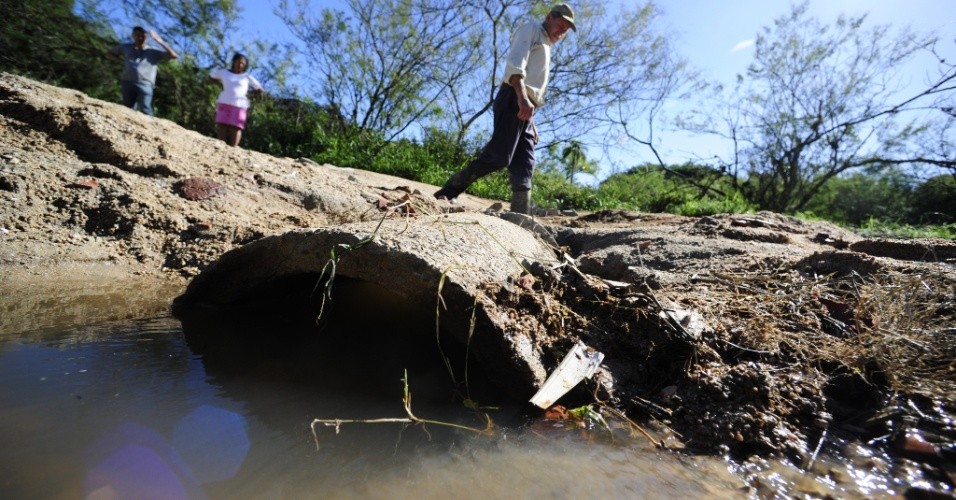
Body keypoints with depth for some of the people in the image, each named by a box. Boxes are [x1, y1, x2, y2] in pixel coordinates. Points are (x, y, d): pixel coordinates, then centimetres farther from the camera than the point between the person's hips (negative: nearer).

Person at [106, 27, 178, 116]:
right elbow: (109, 54, 34)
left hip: (145, 85, -3)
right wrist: (122, 60, 16)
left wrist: (159, 41, 2)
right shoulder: (125, 47, 23)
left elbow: (174, 55, 5)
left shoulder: (153, 52, 16)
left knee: (145, 110, -16)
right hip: (127, 83, 3)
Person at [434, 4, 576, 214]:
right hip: (514, 100, -9)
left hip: (525, 110, 9)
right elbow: (515, 63, -10)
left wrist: (532, 124, 23)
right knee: (498, 156, -22)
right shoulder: (531, 28, 10)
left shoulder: (544, 49, 36)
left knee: (523, 167, -3)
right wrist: (522, 97, -25)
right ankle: (446, 193, -23)